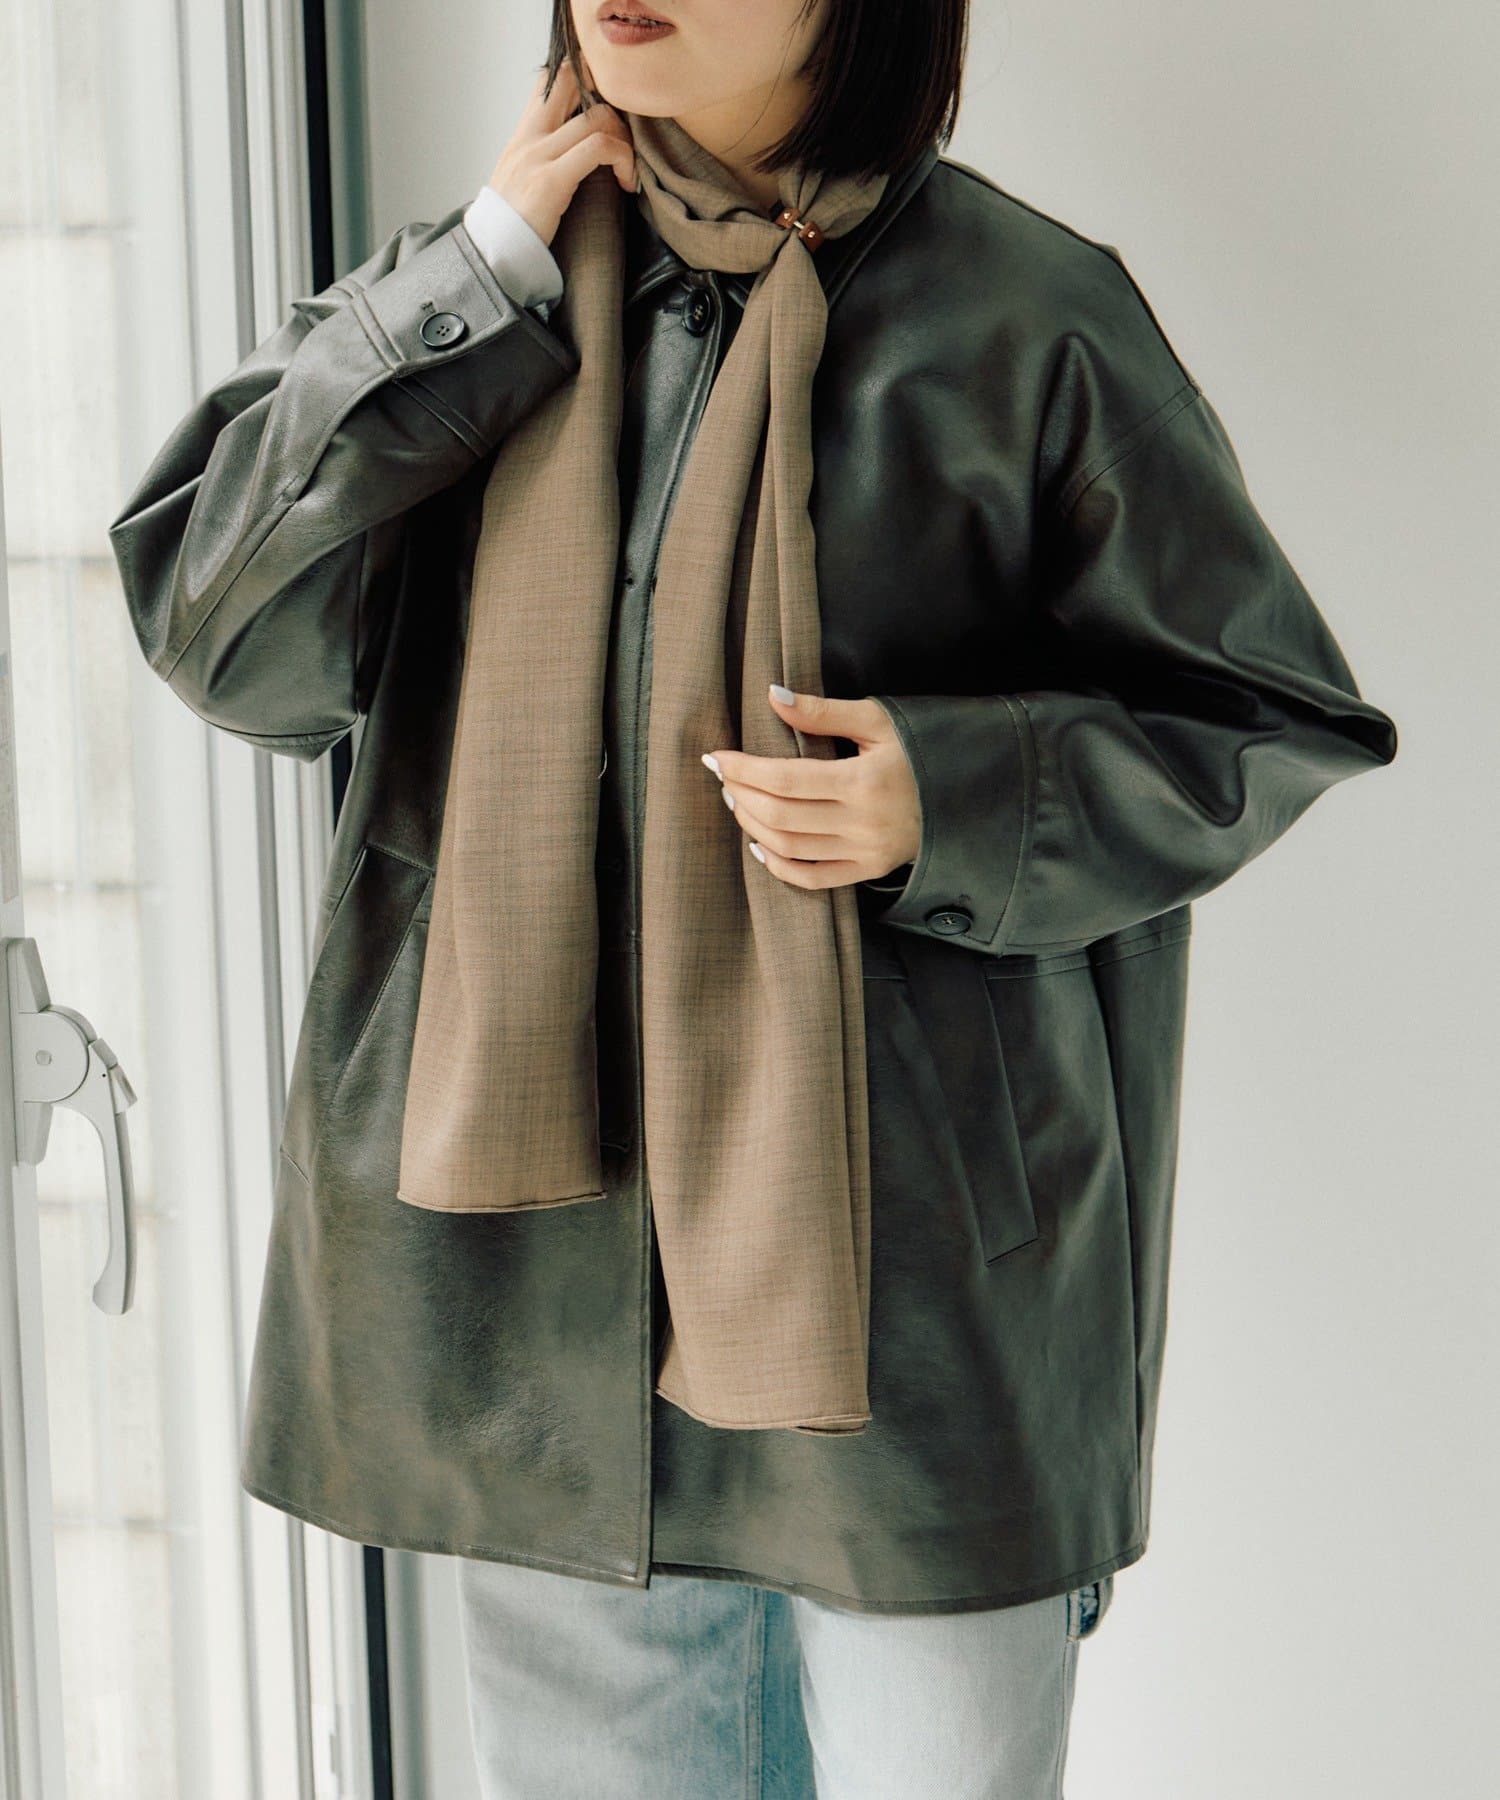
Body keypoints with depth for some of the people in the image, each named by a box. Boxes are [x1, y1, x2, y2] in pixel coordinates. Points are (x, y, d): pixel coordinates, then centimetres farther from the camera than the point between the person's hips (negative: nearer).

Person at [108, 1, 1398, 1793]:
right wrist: (474, 284, -8)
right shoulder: (471, 288, 6)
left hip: (923, 1257, -3)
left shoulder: (1025, 319, -5)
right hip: (545, 1241, 4)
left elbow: (1264, 718, 1)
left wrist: (951, 802, -17)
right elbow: (220, 639, -3)